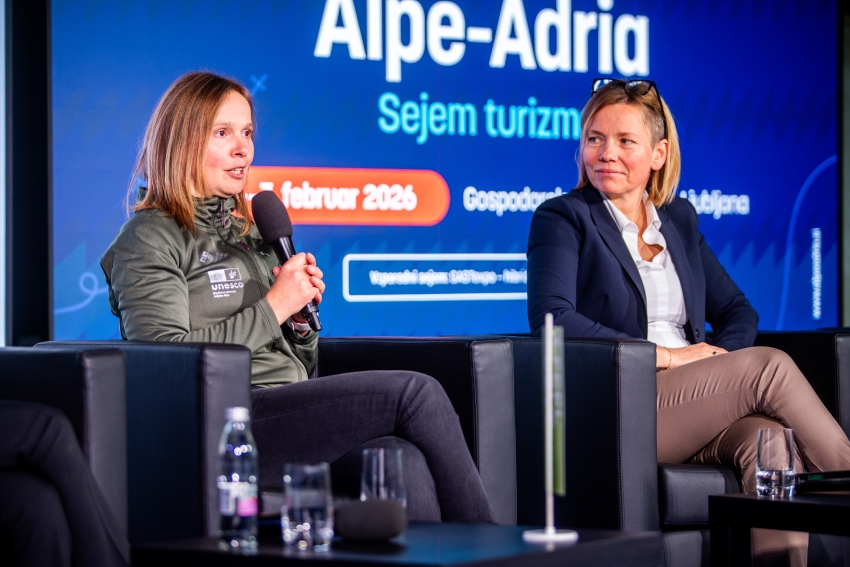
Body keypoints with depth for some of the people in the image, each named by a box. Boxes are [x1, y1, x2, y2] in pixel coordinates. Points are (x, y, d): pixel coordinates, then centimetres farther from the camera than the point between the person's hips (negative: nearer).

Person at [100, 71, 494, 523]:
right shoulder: (148, 240, 3)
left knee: (404, 460, -27)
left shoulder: (249, 234, 26)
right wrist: (273, 308, -9)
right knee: (416, 392, -20)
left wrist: (301, 310, 6)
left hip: (291, 414, 7)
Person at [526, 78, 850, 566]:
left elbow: (737, 310, 22)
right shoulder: (563, 219, 3)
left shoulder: (680, 219, 22)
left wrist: (722, 356, -3)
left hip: (696, 411, 5)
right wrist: (665, 355, -14)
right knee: (768, 364, -23)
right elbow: (550, 318, -13)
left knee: (771, 439, -29)